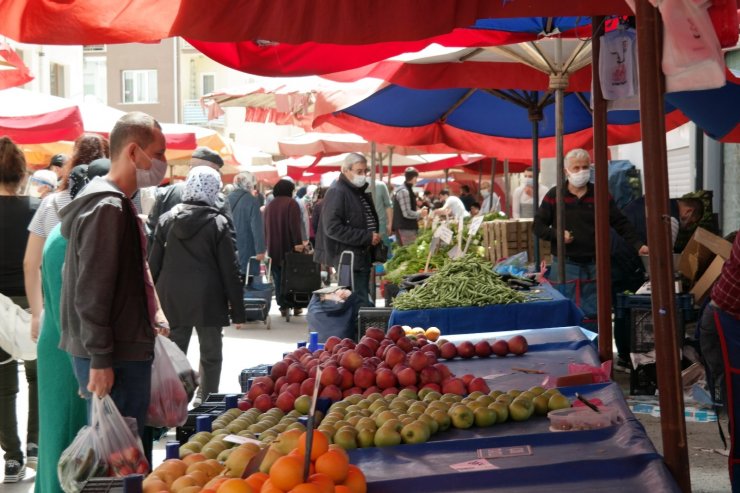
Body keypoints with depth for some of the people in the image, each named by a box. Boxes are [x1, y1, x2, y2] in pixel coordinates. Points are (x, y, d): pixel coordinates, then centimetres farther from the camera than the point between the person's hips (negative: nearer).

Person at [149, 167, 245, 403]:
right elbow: (229, 270, -7)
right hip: (207, 299, -3)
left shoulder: (167, 219, 2)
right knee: (211, 355, 9)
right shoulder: (217, 223, -8)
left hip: (172, 298, 3)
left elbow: (154, 264, 5)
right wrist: (237, 310, 0)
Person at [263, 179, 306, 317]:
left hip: (273, 248, 4)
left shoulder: (269, 205, 13)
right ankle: (296, 306, 6)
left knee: (278, 278, 6)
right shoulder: (291, 203, -7)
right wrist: (298, 242, -20)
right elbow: (294, 224, -17)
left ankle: (283, 307, 4)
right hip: (289, 247, -4)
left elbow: (265, 226, 16)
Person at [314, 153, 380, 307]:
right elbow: (332, 228, -21)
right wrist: (367, 237, -20)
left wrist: (374, 236, 10)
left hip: (362, 256, 10)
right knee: (362, 305, -10)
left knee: (363, 301, 13)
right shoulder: (337, 192, -12)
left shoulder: (361, 192, 17)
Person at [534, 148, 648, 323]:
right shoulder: (554, 195, 1)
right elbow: (538, 226, 3)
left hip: (593, 265, 2)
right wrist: (557, 234, -15)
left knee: (592, 316, 8)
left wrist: (638, 244, -8)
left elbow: (621, 224, 5)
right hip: (564, 265, -2)